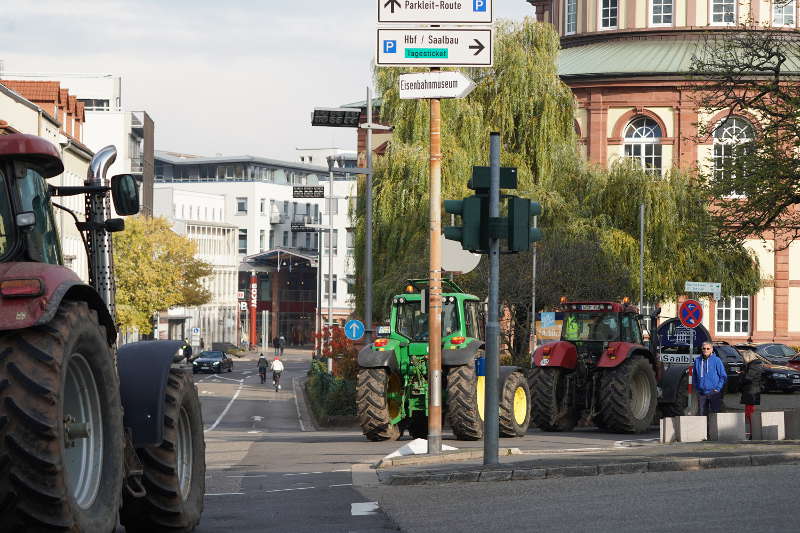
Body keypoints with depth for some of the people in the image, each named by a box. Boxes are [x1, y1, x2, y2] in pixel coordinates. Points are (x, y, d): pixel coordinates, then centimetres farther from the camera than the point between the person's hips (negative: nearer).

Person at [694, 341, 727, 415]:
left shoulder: (716, 360, -4)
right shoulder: (697, 360, 6)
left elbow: (723, 376, -1)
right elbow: (695, 375, 17)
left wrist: (718, 388, -6)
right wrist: (697, 387, 7)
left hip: (714, 392, -3)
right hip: (701, 393, 3)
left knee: (714, 413, -2)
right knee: (702, 413, 6)